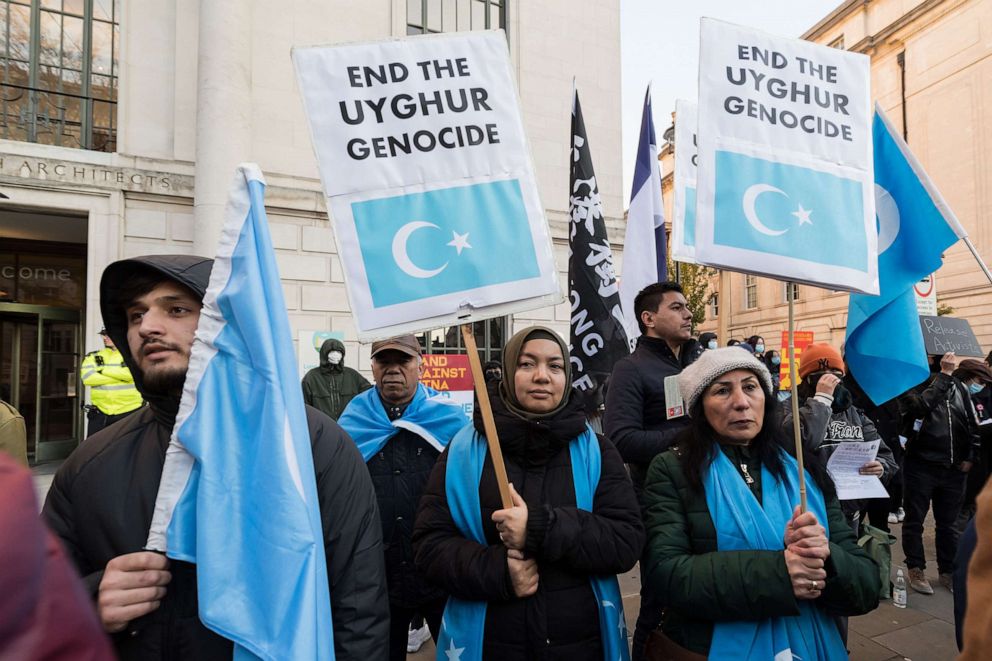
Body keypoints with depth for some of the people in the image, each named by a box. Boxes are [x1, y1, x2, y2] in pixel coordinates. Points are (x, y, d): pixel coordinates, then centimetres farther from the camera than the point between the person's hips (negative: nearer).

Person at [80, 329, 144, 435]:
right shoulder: (93, 356, 9)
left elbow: (129, 374, -19)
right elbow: (87, 378, -8)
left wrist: (103, 370, -8)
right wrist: (119, 376, -11)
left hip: (129, 412, -3)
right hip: (100, 413, 3)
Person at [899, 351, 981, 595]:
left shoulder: (959, 387, 7)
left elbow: (972, 424, 12)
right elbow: (921, 406, -29)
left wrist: (969, 457, 4)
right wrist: (944, 374, -24)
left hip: (953, 468, 5)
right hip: (920, 465, -4)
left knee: (948, 523, 16)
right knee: (914, 521, 6)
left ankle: (947, 571, 30)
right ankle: (916, 570, 20)